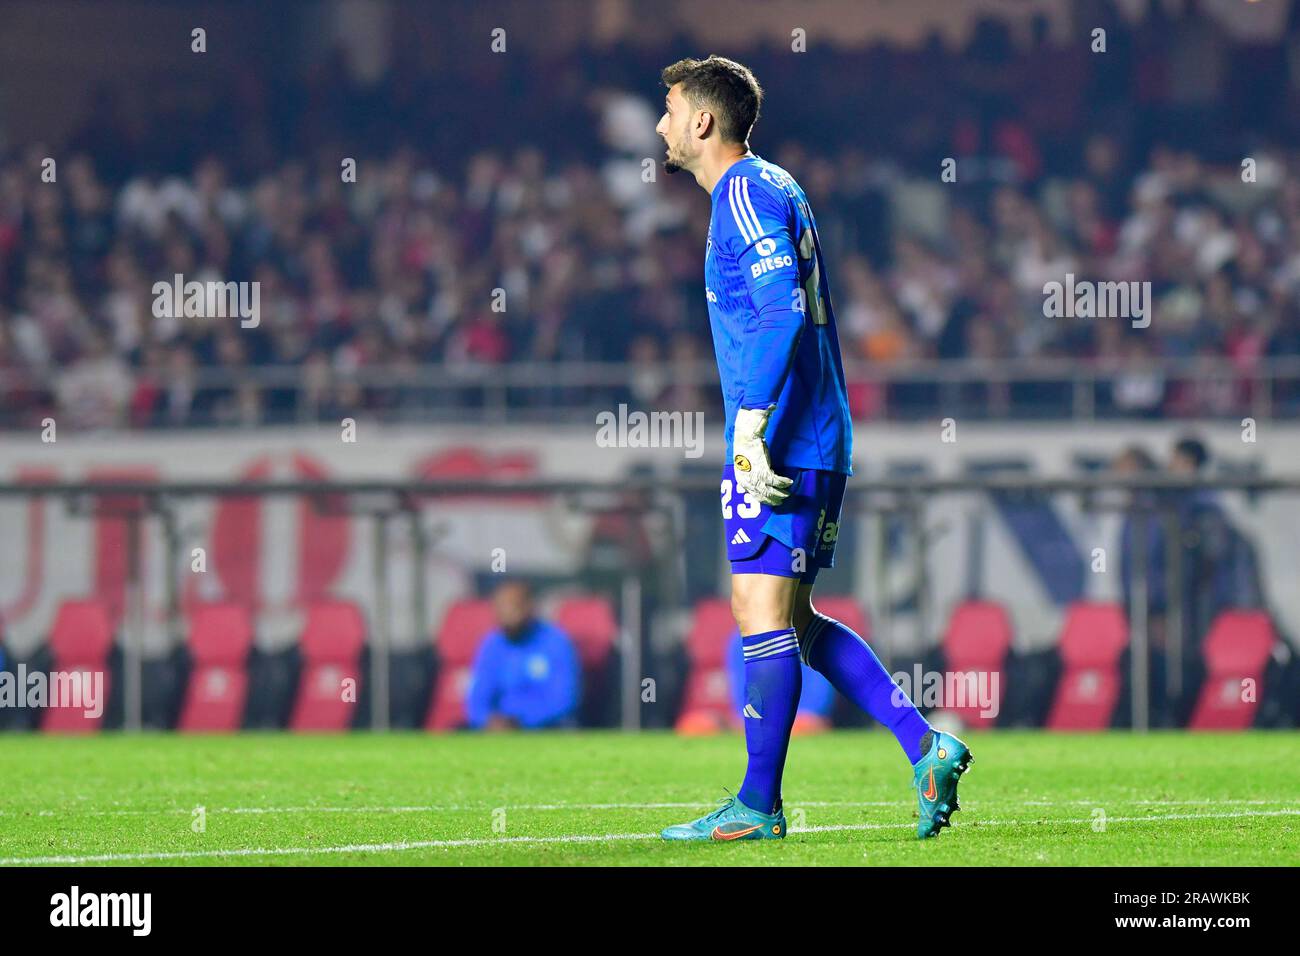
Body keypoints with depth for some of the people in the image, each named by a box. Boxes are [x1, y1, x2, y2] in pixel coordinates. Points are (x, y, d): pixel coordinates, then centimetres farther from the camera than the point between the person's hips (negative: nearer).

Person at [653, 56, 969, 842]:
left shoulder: (748, 193, -10)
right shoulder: (770, 188, 20)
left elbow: (783, 310, -22)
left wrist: (749, 427, -25)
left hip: (779, 445, -10)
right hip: (814, 444, 10)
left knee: (764, 614, -7)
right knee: (792, 619, 12)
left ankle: (759, 806, -5)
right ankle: (926, 747, 7)